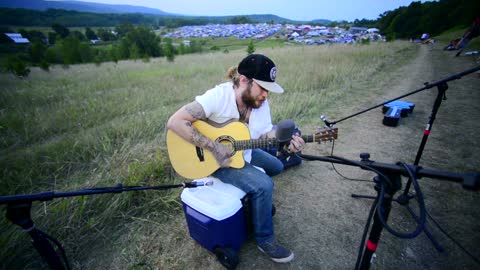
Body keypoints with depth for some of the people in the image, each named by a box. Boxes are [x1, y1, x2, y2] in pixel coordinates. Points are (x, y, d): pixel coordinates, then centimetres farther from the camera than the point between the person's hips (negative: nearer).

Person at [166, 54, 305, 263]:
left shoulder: (261, 102, -9)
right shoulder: (218, 96, -30)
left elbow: (267, 135, -7)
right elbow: (175, 122, -35)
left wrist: (287, 144, -28)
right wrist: (213, 147, -36)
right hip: (215, 158, -8)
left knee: (276, 166, 20)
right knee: (264, 185, -22)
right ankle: (265, 240, 3)